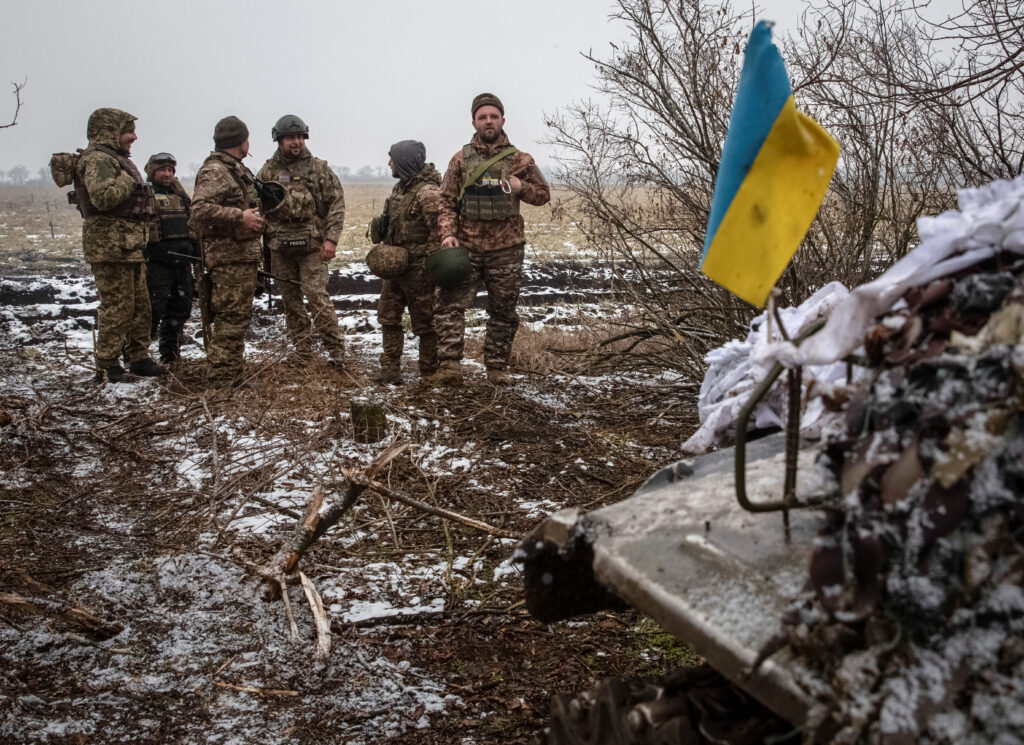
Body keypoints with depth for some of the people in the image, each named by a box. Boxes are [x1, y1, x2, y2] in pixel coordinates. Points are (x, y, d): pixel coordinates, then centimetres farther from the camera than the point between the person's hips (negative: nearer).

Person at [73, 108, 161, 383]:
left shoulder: (116, 159, 20)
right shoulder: (97, 159, -13)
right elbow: (103, 198, -29)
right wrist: (127, 181, -17)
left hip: (128, 245, 11)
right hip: (110, 245, -11)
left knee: (139, 304, 14)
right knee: (117, 305, -8)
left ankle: (138, 357, 24)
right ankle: (107, 366, -1)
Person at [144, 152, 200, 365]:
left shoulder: (181, 195, 18)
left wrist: (197, 252, 16)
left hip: (182, 261, 7)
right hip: (157, 263, -7)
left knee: (181, 308, 11)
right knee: (154, 308, -9)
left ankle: (170, 352, 22)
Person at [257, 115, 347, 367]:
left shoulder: (319, 168, 3)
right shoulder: (268, 171, 9)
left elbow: (336, 204, 0)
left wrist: (331, 239, -10)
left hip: (312, 246, -3)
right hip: (279, 248, 3)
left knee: (317, 295, -12)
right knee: (290, 299, 8)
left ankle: (336, 349, -4)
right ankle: (303, 351, 18)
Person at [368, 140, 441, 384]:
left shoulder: (427, 193, -17)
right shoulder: (400, 187, 12)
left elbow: (439, 233, -22)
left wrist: (429, 266, -23)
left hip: (417, 269, -10)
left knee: (424, 323, 1)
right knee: (388, 317, 14)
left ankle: (430, 373, 11)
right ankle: (390, 370, 22)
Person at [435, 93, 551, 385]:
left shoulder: (520, 160, 5)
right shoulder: (461, 159, 5)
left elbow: (543, 194, 12)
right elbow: (446, 201, 4)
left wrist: (521, 187, -8)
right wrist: (448, 233, -11)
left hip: (506, 249, 0)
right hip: (466, 246, 0)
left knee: (503, 311, 8)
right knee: (450, 304, -12)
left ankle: (497, 367, 19)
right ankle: (450, 364, -12)